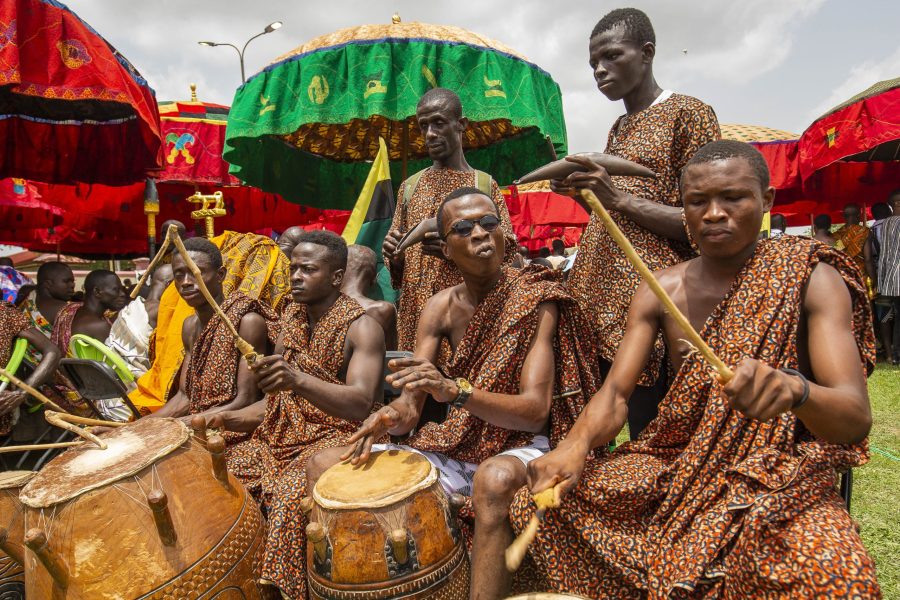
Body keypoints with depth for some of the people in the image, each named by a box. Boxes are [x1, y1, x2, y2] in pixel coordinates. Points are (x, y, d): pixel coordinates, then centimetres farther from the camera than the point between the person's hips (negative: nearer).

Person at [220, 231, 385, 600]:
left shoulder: (362, 327, -12)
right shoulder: (292, 318, 10)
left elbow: (360, 405, -26)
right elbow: (279, 398, 15)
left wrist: (299, 381, -41)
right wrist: (228, 419, 0)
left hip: (337, 436, -7)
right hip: (283, 435, 7)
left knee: (291, 494, -31)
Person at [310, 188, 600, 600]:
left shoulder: (535, 301, -12)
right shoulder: (440, 308, 1)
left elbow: (535, 412, -20)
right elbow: (410, 406, 0)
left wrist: (455, 390, -36)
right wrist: (392, 416, -25)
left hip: (519, 449, -5)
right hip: (454, 449, 5)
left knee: (494, 478, -41)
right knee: (324, 467, -2)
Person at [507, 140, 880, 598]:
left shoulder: (811, 280, -10)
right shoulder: (661, 290, -1)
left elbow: (857, 418, -19)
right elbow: (615, 393, -8)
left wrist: (795, 389, -43)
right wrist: (575, 447, -30)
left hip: (780, 472, -3)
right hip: (679, 462, 4)